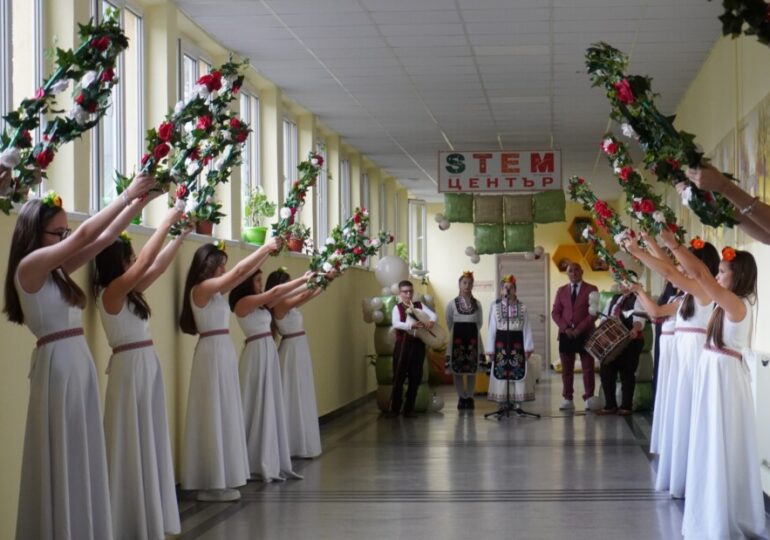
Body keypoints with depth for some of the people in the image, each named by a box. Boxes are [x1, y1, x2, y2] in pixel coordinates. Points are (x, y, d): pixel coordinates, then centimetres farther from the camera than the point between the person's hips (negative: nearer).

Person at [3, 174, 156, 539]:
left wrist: (137, 203, 9)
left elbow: (102, 239, 15)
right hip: (57, 365, -9)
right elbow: (84, 235, -14)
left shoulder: (56, 270, 13)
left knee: (82, 460, 11)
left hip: (79, 363, 9)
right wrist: (127, 195, -8)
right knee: (62, 462, -2)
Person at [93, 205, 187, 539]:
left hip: (147, 365, 9)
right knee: (133, 443, -2)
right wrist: (167, 222, -14)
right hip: (130, 367, -9)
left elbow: (158, 265, 17)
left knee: (150, 441, 11)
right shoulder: (111, 292, -12)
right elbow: (147, 261, -20)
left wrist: (181, 233, 15)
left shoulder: (128, 293, 11)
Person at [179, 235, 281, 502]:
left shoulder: (214, 290, 12)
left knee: (224, 415, 10)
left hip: (223, 352, 10)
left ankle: (219, 480, 13)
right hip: (213, 352, -10)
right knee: (216, 415, -5)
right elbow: (238, 272, -17)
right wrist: (265, 247, -10)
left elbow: (244, 275, 19)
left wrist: (267, 254, 13)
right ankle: (213, 483, -1)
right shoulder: (201, 288, -12)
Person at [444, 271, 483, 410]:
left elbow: (480, 323, 12)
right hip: (457, 338, -1)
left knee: (472, 370, 3)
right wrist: (456, 333, 9)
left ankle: (469, 397, 10)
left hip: (473, 338, 1)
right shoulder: (452, 304, 0)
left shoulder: (477, 304, 4)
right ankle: (461, 397, 7)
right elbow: (449, 323, 8)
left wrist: (471, 332, 9)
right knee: (457, 369, -1)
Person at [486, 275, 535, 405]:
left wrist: (528, 347, -1)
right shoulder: (495, 306, 2)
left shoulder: (522, 307, 3)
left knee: (517, 373, -1)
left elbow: (526, 328, 4)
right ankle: (502, 404, 4)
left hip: (517, 342, 1)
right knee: (501, 373, -1)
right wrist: (490, 349, 0)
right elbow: (491, 329, 3)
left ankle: (517, 403, 5)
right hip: (501, 342, 0)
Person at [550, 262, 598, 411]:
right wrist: (565, 328, -8)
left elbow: (594, 312, -5)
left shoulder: (591, 289, 3)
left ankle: (588, 399, 5)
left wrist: (580, 328, -13)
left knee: (588, 368, 0)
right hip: (566, 335, 3)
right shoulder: (561, 291, 13)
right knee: (566, 369, 3)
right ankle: (568, 400, 6)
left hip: (585, 334, -3)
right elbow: (555, 312, 8)